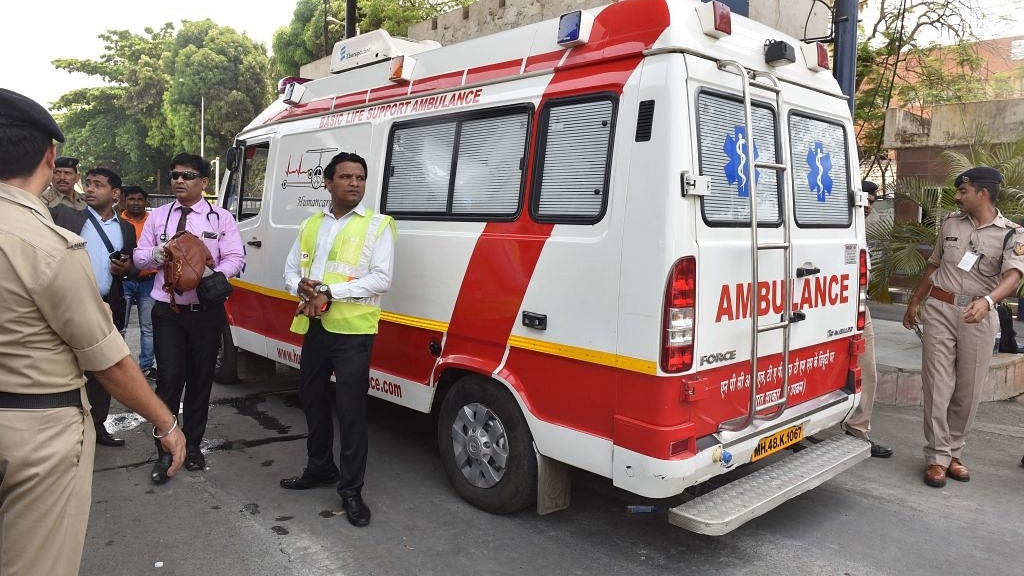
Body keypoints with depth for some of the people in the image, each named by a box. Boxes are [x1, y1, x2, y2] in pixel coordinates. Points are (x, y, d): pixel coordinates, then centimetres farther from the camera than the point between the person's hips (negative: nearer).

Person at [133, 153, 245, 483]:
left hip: (206, 311, -1)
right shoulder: (157, 217, 9)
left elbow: (235, 258, -6)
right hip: (167, 310, 1)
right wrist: (156, 254, -12)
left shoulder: (221, 218, 0)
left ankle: (193, 445, 26)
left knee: (200, 380, 9)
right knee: (169, 381, -2)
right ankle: (165, 452, 10)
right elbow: (140, 257, 12)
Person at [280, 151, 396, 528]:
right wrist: (301, 286, -9)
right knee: (312, 401, 18)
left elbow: (381, 280, -14)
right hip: (314, 327, 6)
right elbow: (290, 269, 15)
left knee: (351, 411, -3)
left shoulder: (378, 225, -5)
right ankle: (319, 468, 38)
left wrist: (330, 292, -20)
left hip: (352, 331, -6)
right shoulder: (311, 225, 13)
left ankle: (351, 490, 9)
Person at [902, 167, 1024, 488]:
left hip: (979, 316, -1)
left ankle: (954, 452, 21)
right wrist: (914, 303, 20)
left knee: (968, 390, 5)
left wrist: (987, 300, -38)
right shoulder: (950, 223, 9)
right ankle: (937, 457, 5)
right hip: (940, 309, 2)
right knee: (938, 386, -2)